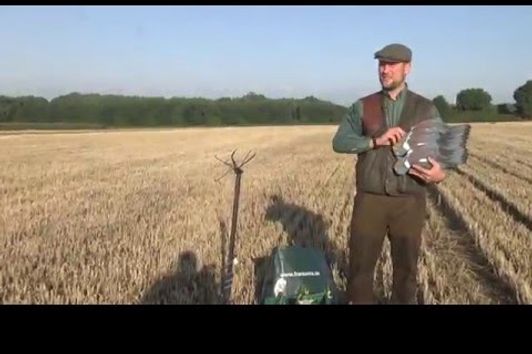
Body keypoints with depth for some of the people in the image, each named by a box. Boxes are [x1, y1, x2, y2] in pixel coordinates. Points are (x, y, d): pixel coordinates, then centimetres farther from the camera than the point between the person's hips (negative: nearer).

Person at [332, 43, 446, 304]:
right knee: (360, 265, 7)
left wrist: (440, 173, -17)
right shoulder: (362, 107, 4)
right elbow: (339, 142, -5)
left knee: (406, 267, 13)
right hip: (370, 200, 0)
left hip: (409, 202, 0)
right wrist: (376, 141, -19)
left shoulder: (426, 109, 4)